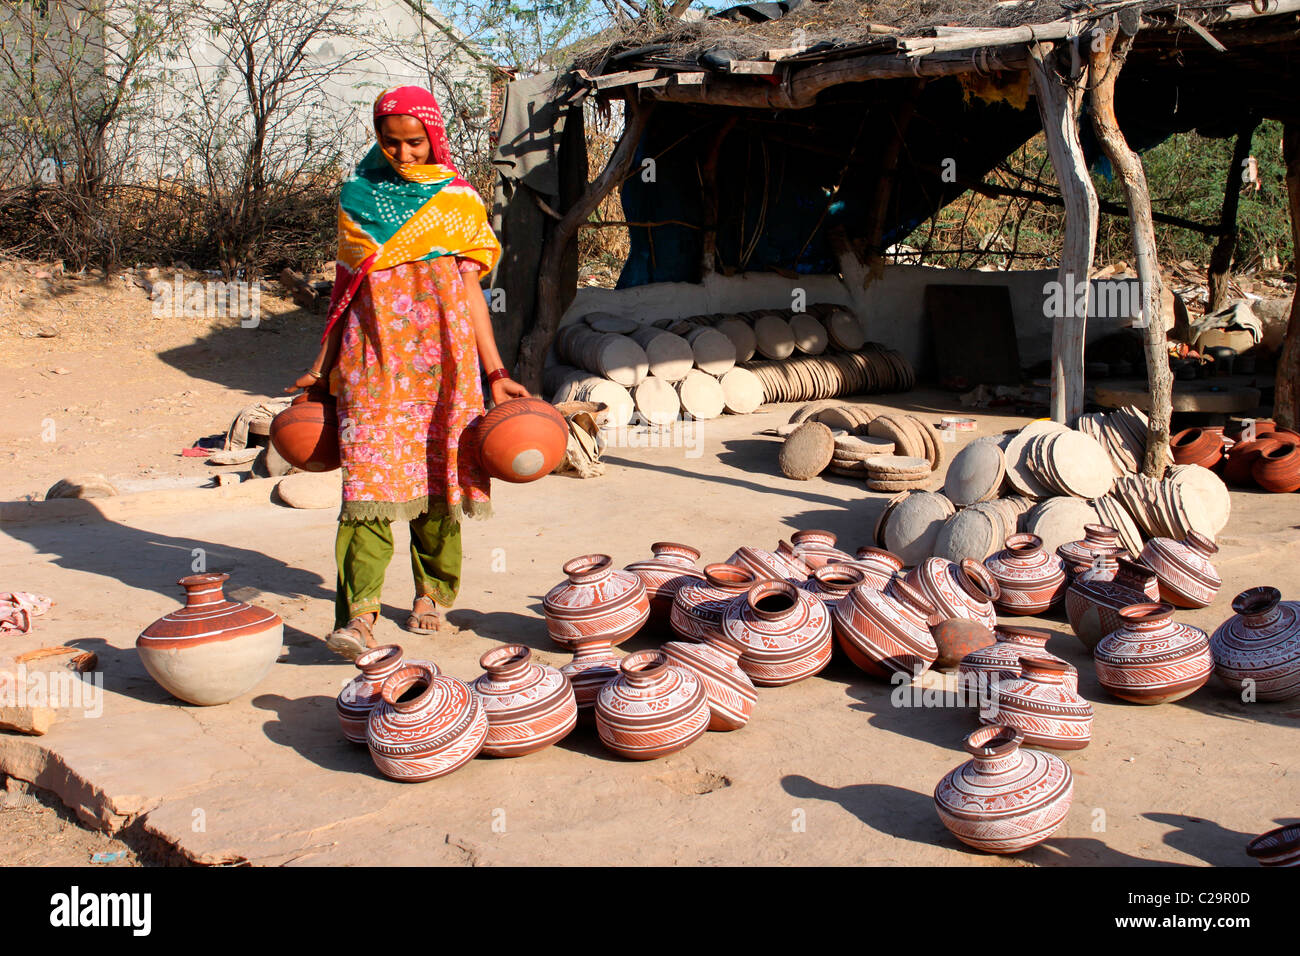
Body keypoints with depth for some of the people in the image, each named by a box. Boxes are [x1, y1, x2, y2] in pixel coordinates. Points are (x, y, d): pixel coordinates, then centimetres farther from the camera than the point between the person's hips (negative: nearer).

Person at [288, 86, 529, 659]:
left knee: (436, 473, 5)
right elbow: (346, 287, 16)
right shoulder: (357, 196, 11)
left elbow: (470, 289, 7)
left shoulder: (457, 201, 9)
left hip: (439, 354, 0)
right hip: (374, 353, 0)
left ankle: (432, 593, 23)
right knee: (369, 475, -13)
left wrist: (495, 372, 1)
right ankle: (357, 616, -19)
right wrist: (323, 366, 16)